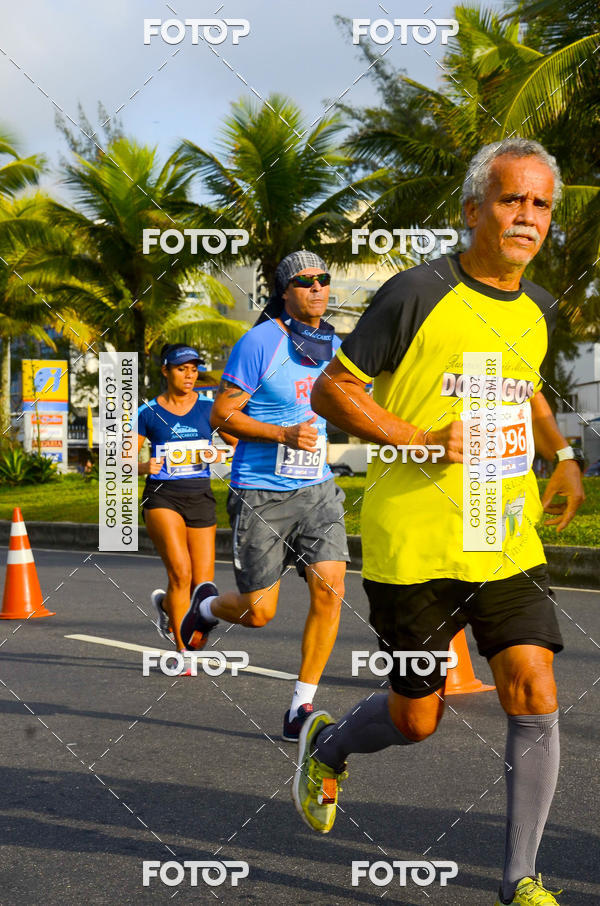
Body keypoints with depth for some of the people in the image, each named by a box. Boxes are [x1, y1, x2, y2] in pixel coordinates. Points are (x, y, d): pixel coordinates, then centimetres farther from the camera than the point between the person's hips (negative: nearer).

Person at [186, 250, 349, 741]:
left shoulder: (334, 346, 9)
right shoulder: (260, 342, -10)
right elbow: (222, 414, -11)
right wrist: (284, 434, -21)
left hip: (316, 488, 5)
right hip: (260, 493, -5)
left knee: (330, 589, -10)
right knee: (259, 612, -2)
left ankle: (302, 707, 1)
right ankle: (205, 608, 34)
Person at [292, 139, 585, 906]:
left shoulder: (537, 309, 9)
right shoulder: (418, 294, -11)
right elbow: (331, 390, -8)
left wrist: (560, 454, 13)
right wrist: (425, 442, -19)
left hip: (509, 540, 5)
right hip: (415, 546, -5)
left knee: (535, 697, -6)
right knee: (417, 719, 7)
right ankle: (327, 743, 41)